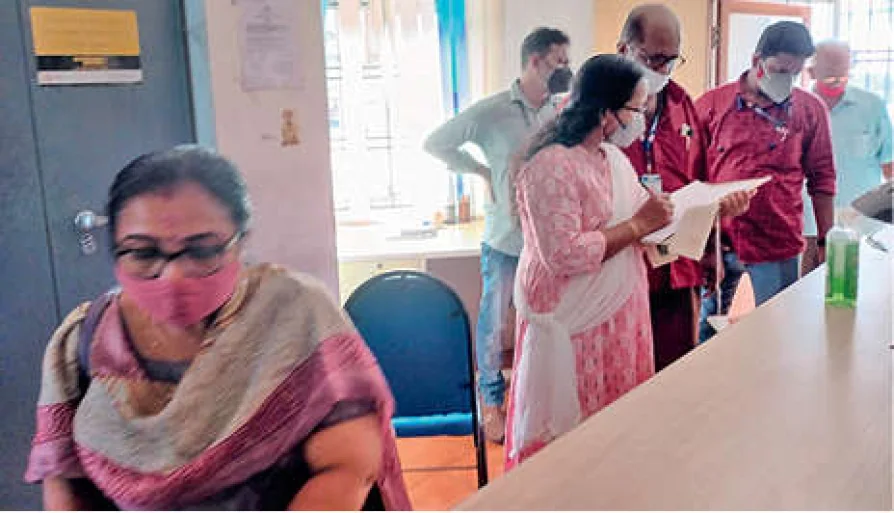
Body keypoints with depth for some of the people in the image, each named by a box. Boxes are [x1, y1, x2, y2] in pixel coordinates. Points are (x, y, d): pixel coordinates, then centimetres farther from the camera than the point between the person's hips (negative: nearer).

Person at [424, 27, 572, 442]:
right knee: (495, 320, 8)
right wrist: (483, 171, -3)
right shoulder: (492, 111, -9)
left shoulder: (562, 114, 3)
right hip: (506, 239, -3)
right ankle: (491, 398, 27)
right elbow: (436, 143, 0)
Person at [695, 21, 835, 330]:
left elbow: (821, 180, 8)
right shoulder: (711, 104, 2)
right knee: (706, 333, 10)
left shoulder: (811, 110, 4)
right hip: (715, 244, 0)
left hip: (777, 249, 0)